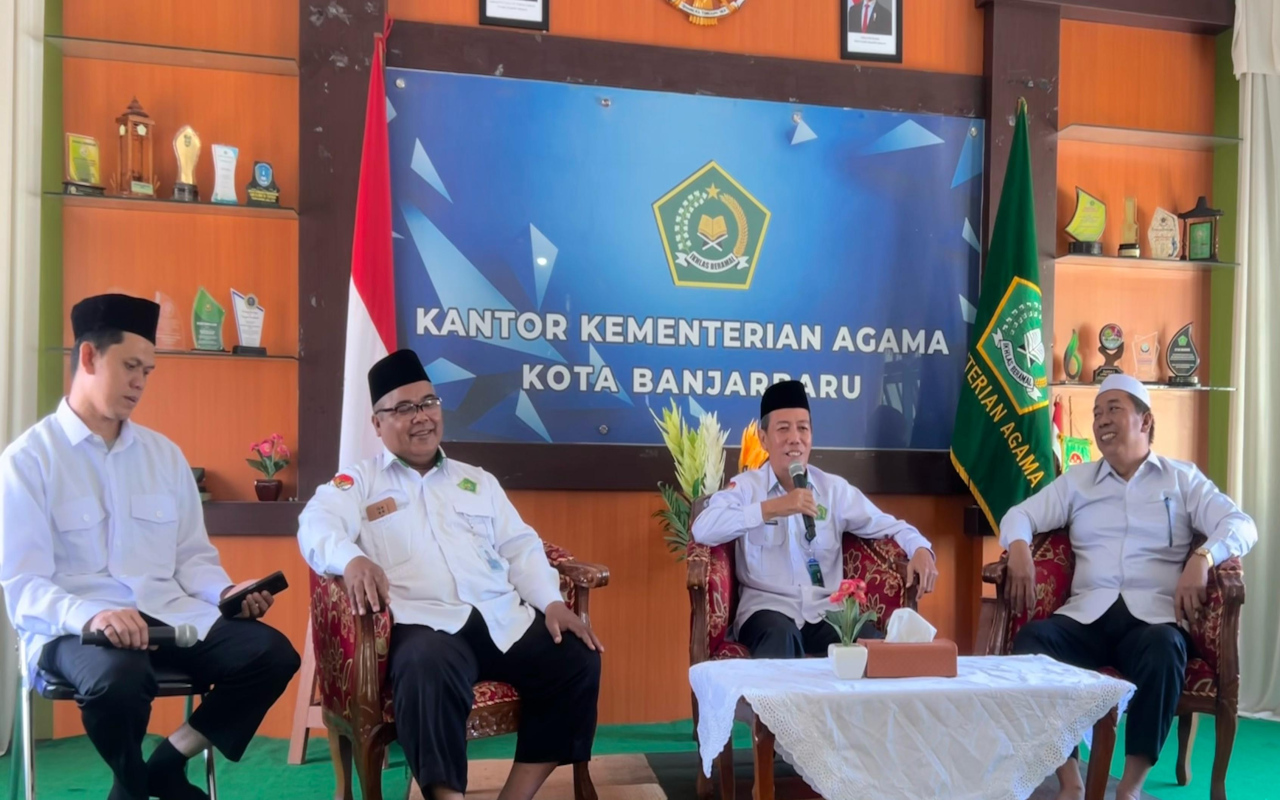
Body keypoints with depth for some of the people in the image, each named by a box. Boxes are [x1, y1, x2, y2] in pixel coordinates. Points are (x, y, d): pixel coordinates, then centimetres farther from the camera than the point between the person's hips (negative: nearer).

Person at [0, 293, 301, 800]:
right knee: (119, 678, -38)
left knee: (272, 653, -20)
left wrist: (226, 592, -5)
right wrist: (92, 616, -28)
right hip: (72, 626, -4)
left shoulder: (164, 454, 14)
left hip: (170, 618, 5)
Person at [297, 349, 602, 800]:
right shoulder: (357, 484, 14)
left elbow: (520, 547, 21)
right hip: (425, 623, -4)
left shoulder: (478, 480, 26)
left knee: (578, 660, -18)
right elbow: (317, 525, -7)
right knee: (427, 670, -39)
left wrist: (552, 602, 2)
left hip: (505, 617, 5)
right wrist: (353, 559, -31)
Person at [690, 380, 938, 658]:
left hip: (826, 611, 3)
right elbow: (702, 529, -16)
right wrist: (773, 508, -22)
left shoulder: (834, 488, 13)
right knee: (780, 635, -37)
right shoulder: (745, 487, 2)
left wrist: (920, 549, -7)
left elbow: (888, 525, 16)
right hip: (768, 608, -3)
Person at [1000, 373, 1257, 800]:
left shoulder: (1183, 478, 14)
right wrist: (1019, 548, -8)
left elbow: (1241, 525, 3)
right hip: (1087, 614, 2)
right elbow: (1020, 514, 16)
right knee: (1030, 639, -30)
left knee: (1164, 650, -38)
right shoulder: (1076, 480, 21)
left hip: (1152, 615, -2)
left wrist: (1202, 558, -19)